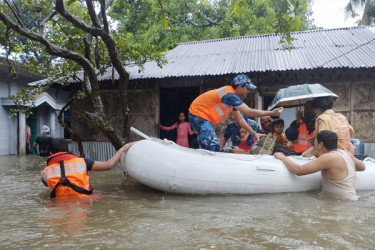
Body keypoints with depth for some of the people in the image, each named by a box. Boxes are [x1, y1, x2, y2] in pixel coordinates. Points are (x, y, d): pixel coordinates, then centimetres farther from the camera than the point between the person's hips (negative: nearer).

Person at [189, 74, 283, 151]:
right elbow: (250, 112, -23)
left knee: (215, 147, 10)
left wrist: (254, 134, 9)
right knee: (212, 147, -19)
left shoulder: (232, 97, 10)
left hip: (204, 117, 11)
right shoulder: (230, 95, -22)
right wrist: (272, 113, -16)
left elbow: (240, 119, 14)